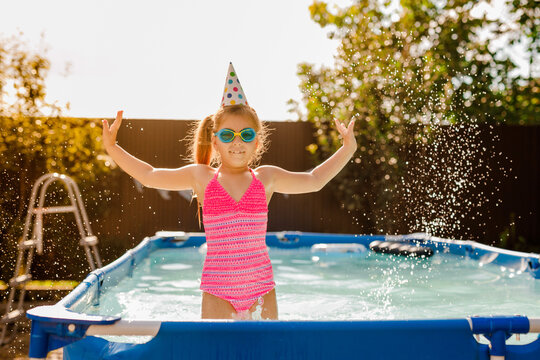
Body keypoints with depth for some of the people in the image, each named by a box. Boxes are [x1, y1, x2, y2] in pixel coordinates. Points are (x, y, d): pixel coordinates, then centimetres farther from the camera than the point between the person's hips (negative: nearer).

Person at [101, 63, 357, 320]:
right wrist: (112, 148, 8)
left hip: (261, 290, 1)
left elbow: (315, 180, 19)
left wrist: (347, 149, 16)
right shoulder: (202, 177, 3)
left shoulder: (265, 178, 5)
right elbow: (148, 176, 13)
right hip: (218, 293, -1)